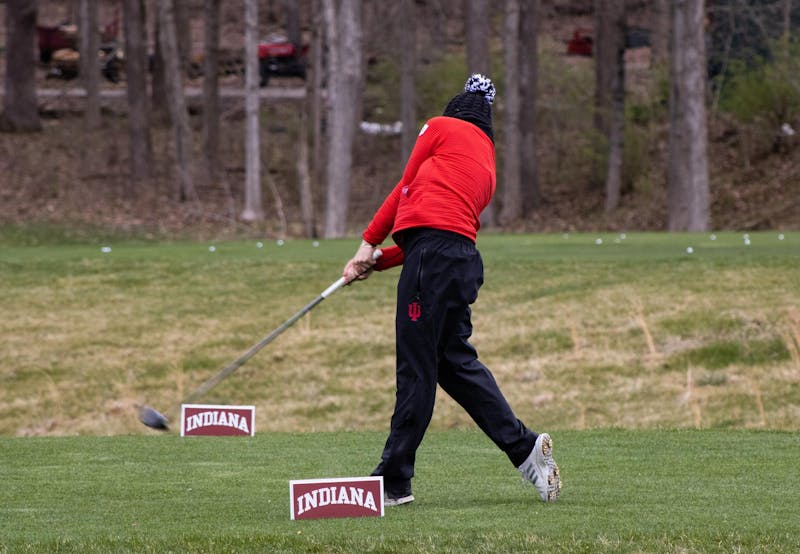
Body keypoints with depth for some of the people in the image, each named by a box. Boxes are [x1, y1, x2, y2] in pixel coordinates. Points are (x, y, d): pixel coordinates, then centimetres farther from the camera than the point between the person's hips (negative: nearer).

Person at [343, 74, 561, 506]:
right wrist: (378, 262, 16)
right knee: (455, 359, 16)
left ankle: (393, 482, -4)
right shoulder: (487, 166, 27)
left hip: (433, 252, -8)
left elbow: (405, 190, 10)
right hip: (465, 259, 8)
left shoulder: (442, 127, 9)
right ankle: (524, 447, 10)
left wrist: (368, 244, 19)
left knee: (416, 368, -6)